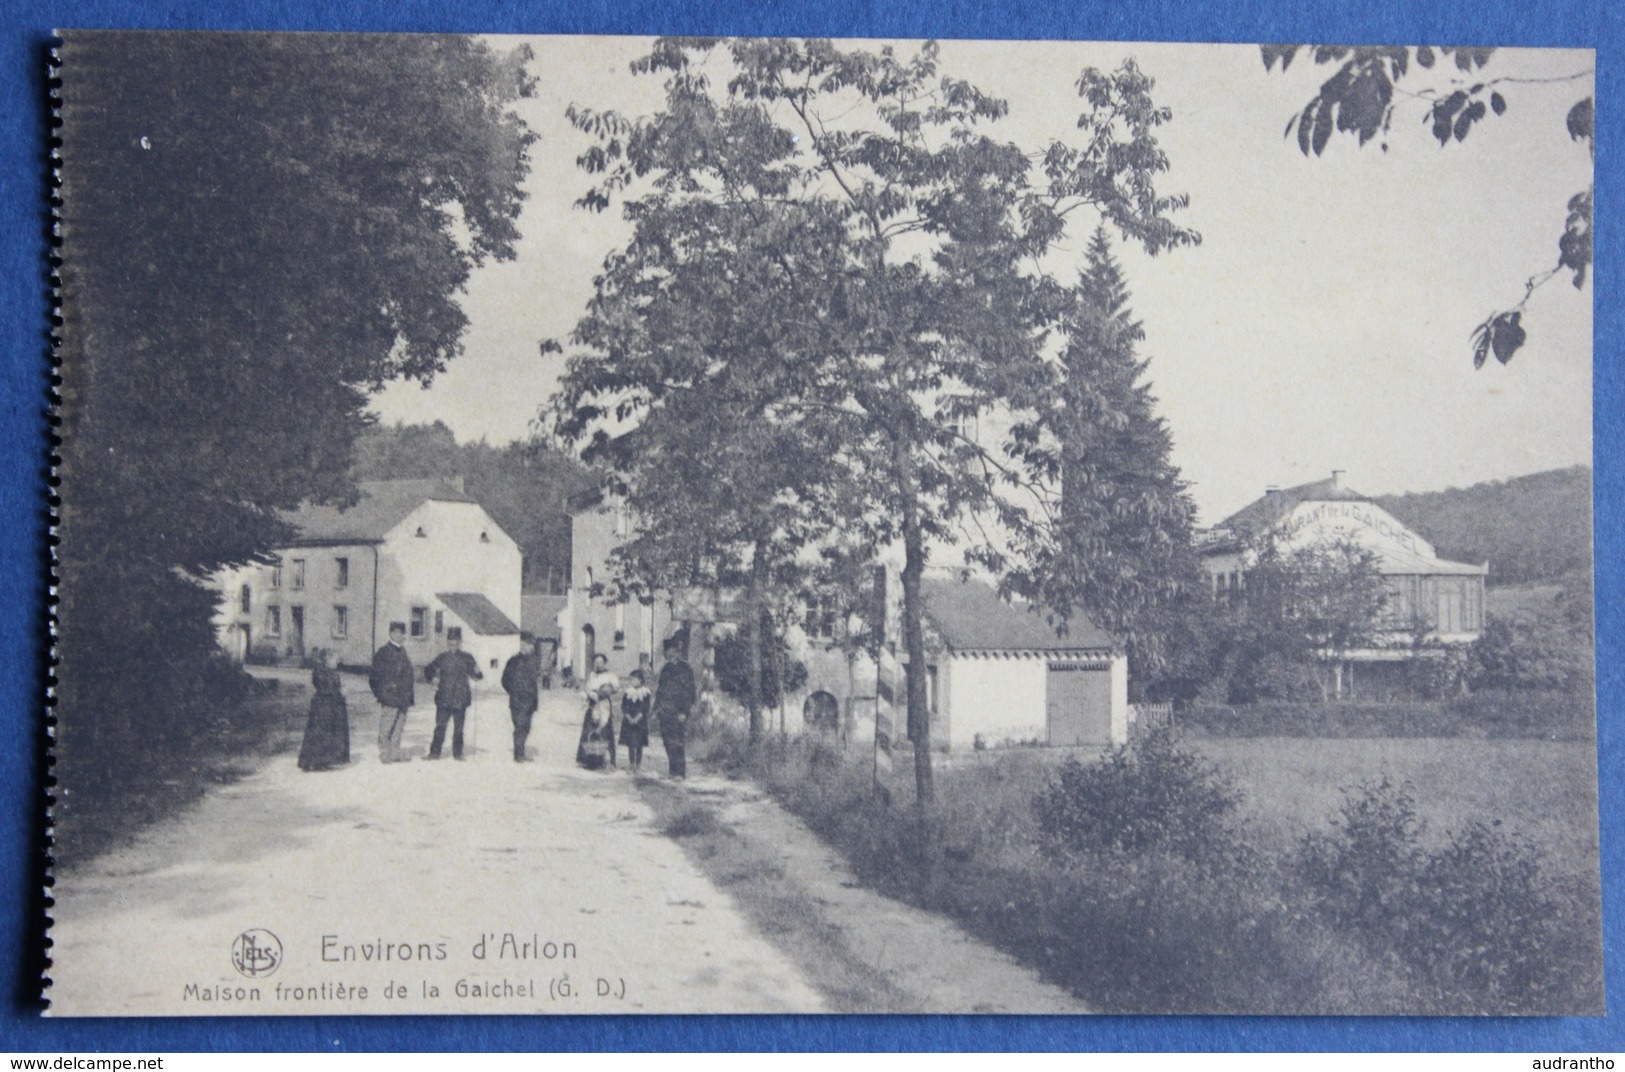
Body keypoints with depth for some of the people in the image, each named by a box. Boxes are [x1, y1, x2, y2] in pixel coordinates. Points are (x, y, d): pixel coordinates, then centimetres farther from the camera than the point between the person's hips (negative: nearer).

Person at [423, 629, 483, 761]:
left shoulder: (466, 658, 4)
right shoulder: (442, 657, 6)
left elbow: (475, 675, 5)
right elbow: (428, 670, 15)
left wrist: (477, 673, -17)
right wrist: (432, 677, -3)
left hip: (460, 700, 0)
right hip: (444, 699, 0)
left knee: (458, 728, 5)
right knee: (440, 726, -1)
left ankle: (458, 753, 13)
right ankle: (434, 752, 4)